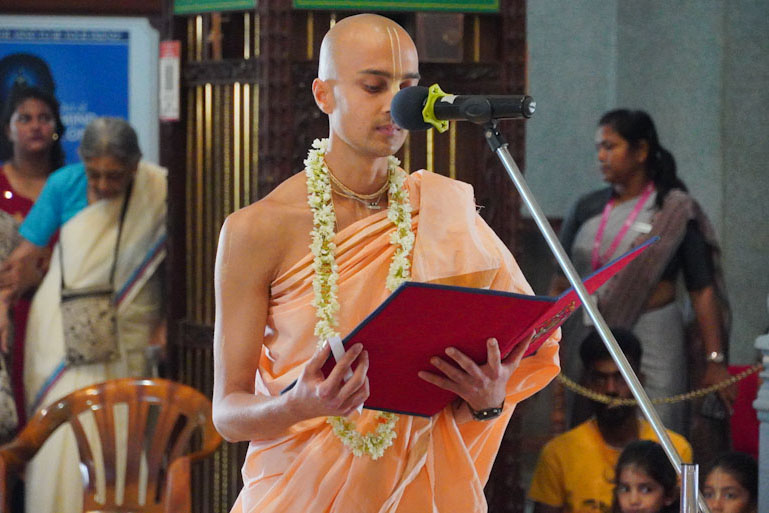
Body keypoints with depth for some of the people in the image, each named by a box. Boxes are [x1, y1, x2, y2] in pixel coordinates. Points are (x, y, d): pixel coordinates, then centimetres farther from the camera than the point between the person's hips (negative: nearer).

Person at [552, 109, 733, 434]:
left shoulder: (676, 212, -1)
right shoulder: (586, 209, 11)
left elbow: (702, 290, -4)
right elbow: (562, 283, 14)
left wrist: (714, 361, -8)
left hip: (652, 340, -4)